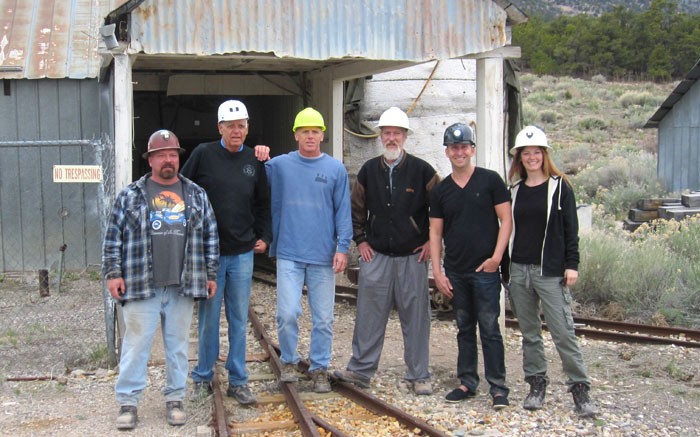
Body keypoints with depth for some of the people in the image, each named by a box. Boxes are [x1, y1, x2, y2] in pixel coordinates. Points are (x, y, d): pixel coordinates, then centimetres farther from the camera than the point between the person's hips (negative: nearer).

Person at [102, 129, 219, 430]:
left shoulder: (196, 195, 9)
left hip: (183, 287, 2)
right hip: (141, 287, -2)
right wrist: (113, 273, -3)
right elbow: (113, 238, 4)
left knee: (178, 345, 10)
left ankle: (175, 399, 21)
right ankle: (128, 401, 10)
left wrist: (211, 274, 9)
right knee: (136, 344, 1)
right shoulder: (130, 196, 3)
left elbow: (210, 237, 12)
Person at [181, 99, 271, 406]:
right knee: (209, 317, 5)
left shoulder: (254, 160, 7)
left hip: (242, 253, 3)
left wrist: (264, 236, 10)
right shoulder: (203, 154, -3)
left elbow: (263, 203, 16)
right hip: (208, 251, -3)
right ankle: (203, 377, 19)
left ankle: (238, 381, 16)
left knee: (240, 319, 7)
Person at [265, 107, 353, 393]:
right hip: (289, 254, 0)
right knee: (287, 314, -5)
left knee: (323, 318, 6)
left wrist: (343, 247, -4)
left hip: (323, 256, 0)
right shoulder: (279, 165, 5)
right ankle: (289, 361, 18)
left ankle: (320, 368, 19)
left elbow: (343, 211, 3)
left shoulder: (336, 169, 4)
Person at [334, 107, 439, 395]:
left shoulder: (422, 171, -2)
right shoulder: (368, 171, 7)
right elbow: (356, 210, 17)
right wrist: (360, 240, 9)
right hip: (375, 255, 2)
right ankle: (360, 370, 16)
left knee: (416, 317, 3)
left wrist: (431, 241, -1)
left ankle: (418, 376, 14)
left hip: (412, 257, -2)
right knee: (368, 315, 5)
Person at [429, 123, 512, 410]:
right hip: (455, 272, 4)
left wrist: (496, 258, -12)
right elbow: (435, 232, 9)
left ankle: (498, 387, 6)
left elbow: (506, 221, -3)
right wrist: (437, 272, 2)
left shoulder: (490, 180, -2)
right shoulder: (440, 190, 8)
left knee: (489, 329, -2)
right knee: (464, 329, 12)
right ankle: (467, 383, 21)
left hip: (485, 270, -4)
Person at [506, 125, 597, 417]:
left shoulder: (559, 187, 0)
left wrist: (572, 265, -8)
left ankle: (580, 388, 2)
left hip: (550, 272, -4)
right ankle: (536, 385, 20)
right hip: (519, 271, 4)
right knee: (529, 333, 10)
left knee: (563, 332, -7)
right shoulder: (515, 190, 11)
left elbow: (570, 228, -2)